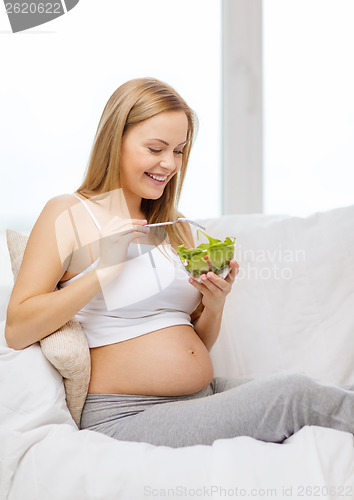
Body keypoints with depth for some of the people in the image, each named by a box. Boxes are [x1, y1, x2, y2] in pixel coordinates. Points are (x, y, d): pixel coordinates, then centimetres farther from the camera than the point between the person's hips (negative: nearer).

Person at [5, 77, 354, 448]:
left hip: (207, 397, 6)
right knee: (296, 393, -22)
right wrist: (103, 270, -16)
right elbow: (17, 331, -10)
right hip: (126, 417, -6)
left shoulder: (175, 226, 18)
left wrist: (214, 305, -2)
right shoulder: (67, 214, 0)